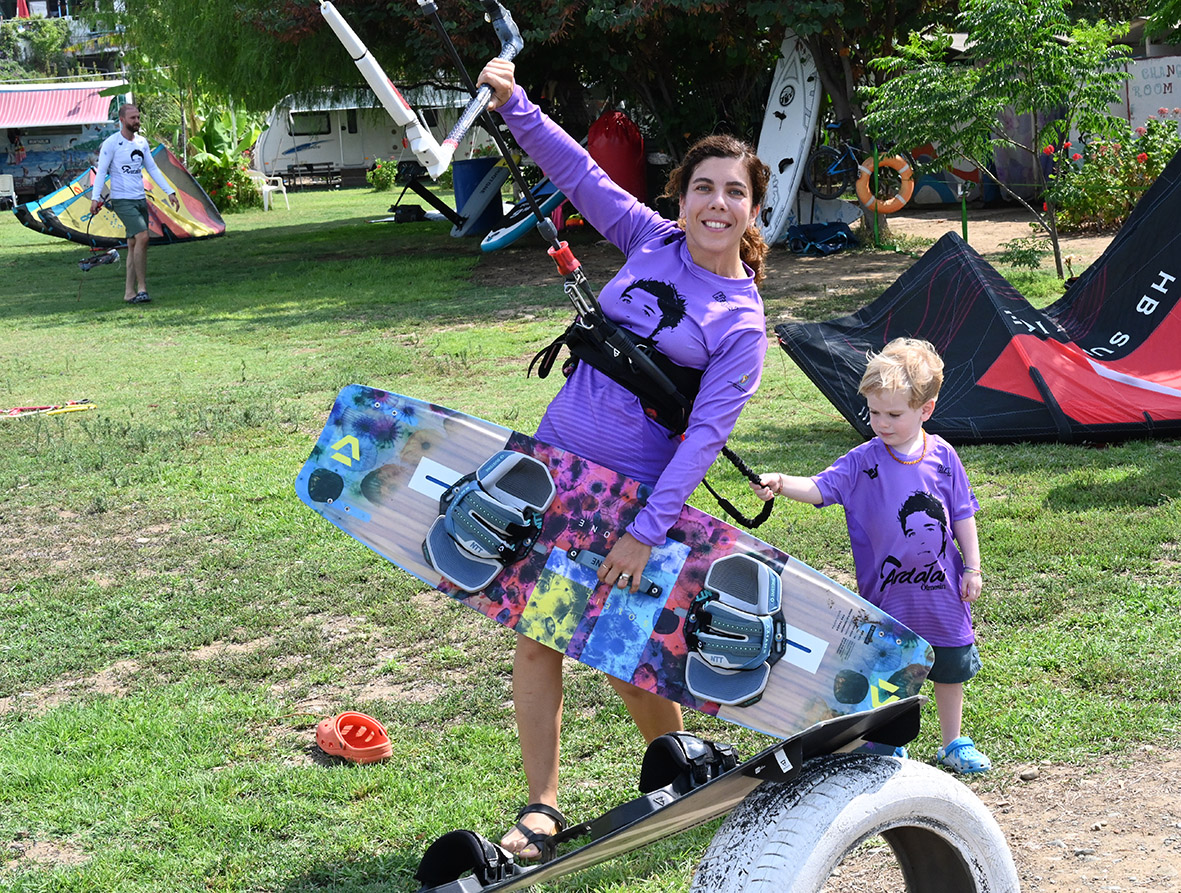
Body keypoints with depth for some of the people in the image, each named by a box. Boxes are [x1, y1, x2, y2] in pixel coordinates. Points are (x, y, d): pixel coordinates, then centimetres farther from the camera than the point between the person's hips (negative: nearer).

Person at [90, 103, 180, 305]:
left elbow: (153, 169, 18)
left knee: (134, 244, 6)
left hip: (140, 199, 7)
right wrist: (95, 198, -17)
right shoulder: (111, 143, -7)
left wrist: (170, 192, 12)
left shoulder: (142, 142, 12)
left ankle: (129, 292, 10)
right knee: (143, 237, -20)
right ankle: (141, 288, -14)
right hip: (122, 200, -7)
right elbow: (101, 171, -7)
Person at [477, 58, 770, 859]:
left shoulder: (744, 325, -10)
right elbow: (581, 173, 8)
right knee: (537, 634, 3)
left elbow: (706, 436, -16)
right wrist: (515, 106, -2)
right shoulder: (653, 242, 3)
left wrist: (647, 530, -21)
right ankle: (543, 807, 14)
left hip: (636, 487, -4)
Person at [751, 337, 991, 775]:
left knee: (950, 668, 16)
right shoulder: (863, 461, -9)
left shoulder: (942, 456, -3)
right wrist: (782, 484, -39)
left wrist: (972, 568, 5)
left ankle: (953, 744, 35)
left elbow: (962, 515, 5)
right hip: (887, 593, -2)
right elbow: (821, 487, -20)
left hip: (942, 589, 2)